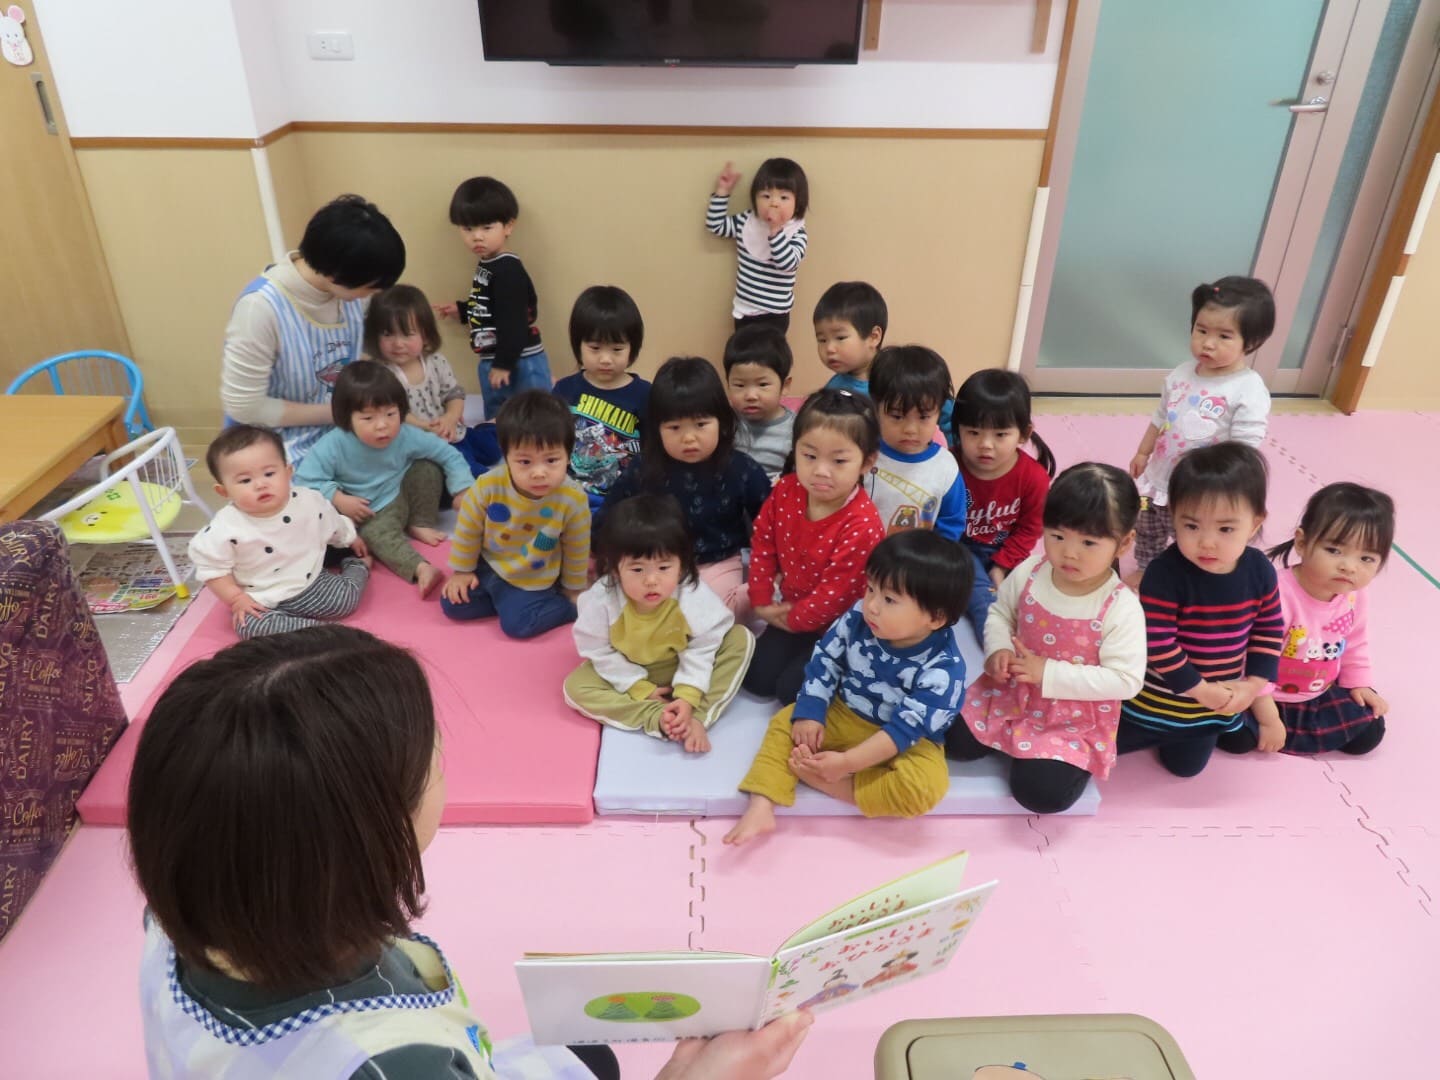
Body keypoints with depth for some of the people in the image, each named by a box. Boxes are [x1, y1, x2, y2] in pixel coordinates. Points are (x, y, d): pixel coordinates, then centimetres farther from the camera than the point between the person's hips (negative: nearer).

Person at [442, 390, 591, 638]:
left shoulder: (574, 500, -29)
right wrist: (461, 571, 4)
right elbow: (468, 531, -7)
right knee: (453, 605, -3)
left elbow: (577, 549, -9)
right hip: (488, 565, 3)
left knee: (517, 623, -18)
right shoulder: (487, 487, -28)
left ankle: (571, 608, 5)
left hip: (532, 579, -2)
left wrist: (573, 591, 3)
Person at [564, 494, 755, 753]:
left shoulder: (694, 594, -29)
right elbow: (600, 652, -17)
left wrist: (687, 696, -27)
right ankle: (657, 718, -27)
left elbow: (702, 647, -19)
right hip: (631, 674, 0)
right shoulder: (601, 598, -29)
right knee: (575, 686, -23)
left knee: (741, 639, -19)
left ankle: (696, 718, -24)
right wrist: (640, 689, -18)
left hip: (681, 668, 0)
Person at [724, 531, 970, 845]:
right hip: (842, 715, 5)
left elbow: (907, 728, -29)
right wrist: (809, 713, -13)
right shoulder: (857, 619, -16)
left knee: (925, 786, -30)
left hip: (904, 742, -4)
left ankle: (817, 776, -24)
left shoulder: (943, 670, -29)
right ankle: (760, 809, -18)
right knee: (785, 723, -5)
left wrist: (846, 762, -32)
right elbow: (825, 661, -3)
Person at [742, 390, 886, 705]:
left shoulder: (861, 525, -32)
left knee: (791, 689, -11)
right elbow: (762, 543, -1)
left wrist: (792, 620, -11)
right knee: (756, 678, 2)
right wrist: (762, 601, -4)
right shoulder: (786, 491, -14)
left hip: (840, 624, -6)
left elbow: (834, 593, -25)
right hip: (792, 610, 6)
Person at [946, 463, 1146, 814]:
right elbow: (1000, 614, 6)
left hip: (1075, 716, -4)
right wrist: (999, 650, -16)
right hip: (1012, 690, 4)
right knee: (955, 741, -3)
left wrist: (1049, 674, -28)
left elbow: (1126, 680, -24)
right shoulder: (1029, 573, -12)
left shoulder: (1122, 609, -24)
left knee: (1040, 792, -17)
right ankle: (1017, 741, 23)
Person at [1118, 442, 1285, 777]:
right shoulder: (1165, 572, -30)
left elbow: (1270, 630, -1)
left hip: (1215, 702, 4)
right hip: (1158, 696, -4)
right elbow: (1156, 641, -28)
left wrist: (1253, 684, -10)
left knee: (1185, 766, 22)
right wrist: (1200, 689, -24)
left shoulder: (1259, 571, -14)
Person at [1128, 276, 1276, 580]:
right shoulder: (1183, 373, -2)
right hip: (1158, 480, 7)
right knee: (1147, 533, 27)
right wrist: (1143, 453, 19)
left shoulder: (1250, 392, -21)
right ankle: (1144, 571, 51)